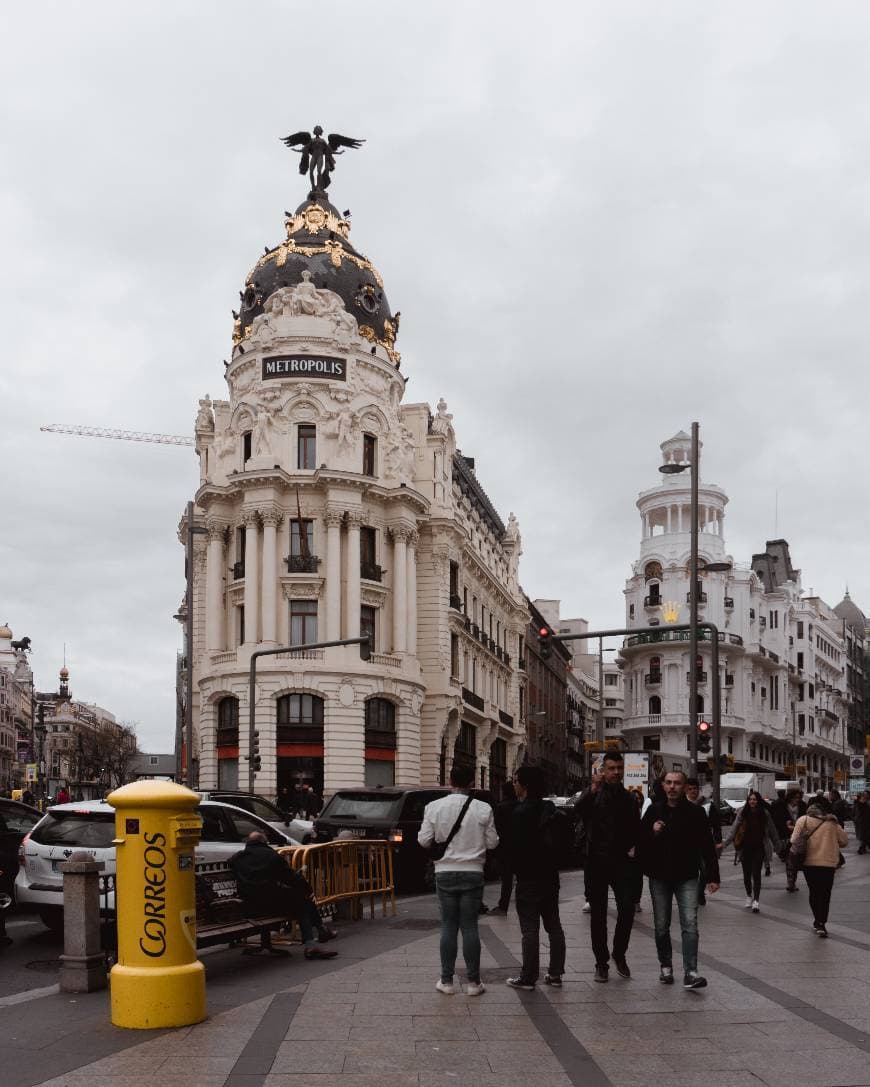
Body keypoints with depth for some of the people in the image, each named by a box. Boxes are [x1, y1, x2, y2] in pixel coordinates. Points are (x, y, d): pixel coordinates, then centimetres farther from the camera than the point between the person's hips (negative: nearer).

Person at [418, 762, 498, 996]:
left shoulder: (434, 807, -5)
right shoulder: (483, 809, -7)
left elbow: (424, 840, -4)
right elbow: (492, 843, -2)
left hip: (445, 873, 1)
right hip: (472, 872, -1)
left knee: (448, 926, 8)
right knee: (470, 926, 5)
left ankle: (446, 981, 11)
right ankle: (473, 982, 9)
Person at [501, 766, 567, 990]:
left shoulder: (520, 812, -17)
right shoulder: (551, 810, 8)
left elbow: (513, 846, -20)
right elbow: (565, 839, 14)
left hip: (529, 879, -8)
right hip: (550, 876, 8)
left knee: (530, 928, -4)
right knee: (553, 925, 13)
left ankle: (528, 977, 0)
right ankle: (555, 973, 18)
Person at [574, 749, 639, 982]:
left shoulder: (628, 798, 13)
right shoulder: (595, 794, 0)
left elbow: (636, 828, 24)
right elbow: (580, 810, -22)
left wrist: (634, 847, 5)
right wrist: (593, 790, -37)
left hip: (621, 860, 2)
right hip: (597, 860, -2)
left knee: (627, 908, -10)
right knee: (598, 914, 4)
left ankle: (619, 954, 11)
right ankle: (601, 962, 14)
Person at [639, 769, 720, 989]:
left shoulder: (695, 812, -1)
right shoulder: (654, 811, 4)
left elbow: (707, 847, 0)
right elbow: (639, 841, 8)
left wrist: (712, 876, -3)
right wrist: (652, 832, -13)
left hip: (687, 878, -2)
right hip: (659, 878, 2)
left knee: (690, 925, -11)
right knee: (662, 926, 10)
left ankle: (690, 972, -14)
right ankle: (666, 966, 26)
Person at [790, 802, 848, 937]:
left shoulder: (803, 820, 2)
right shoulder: (832, 823, 6)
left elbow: (794, 840, -5)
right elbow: (844, 840, 9)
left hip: (809, 862, 0)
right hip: (829, 863, 0)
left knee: (814, 892, 16)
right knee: (825, 894, 6)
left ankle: (818, 921, 21)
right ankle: (821, 923, -3)